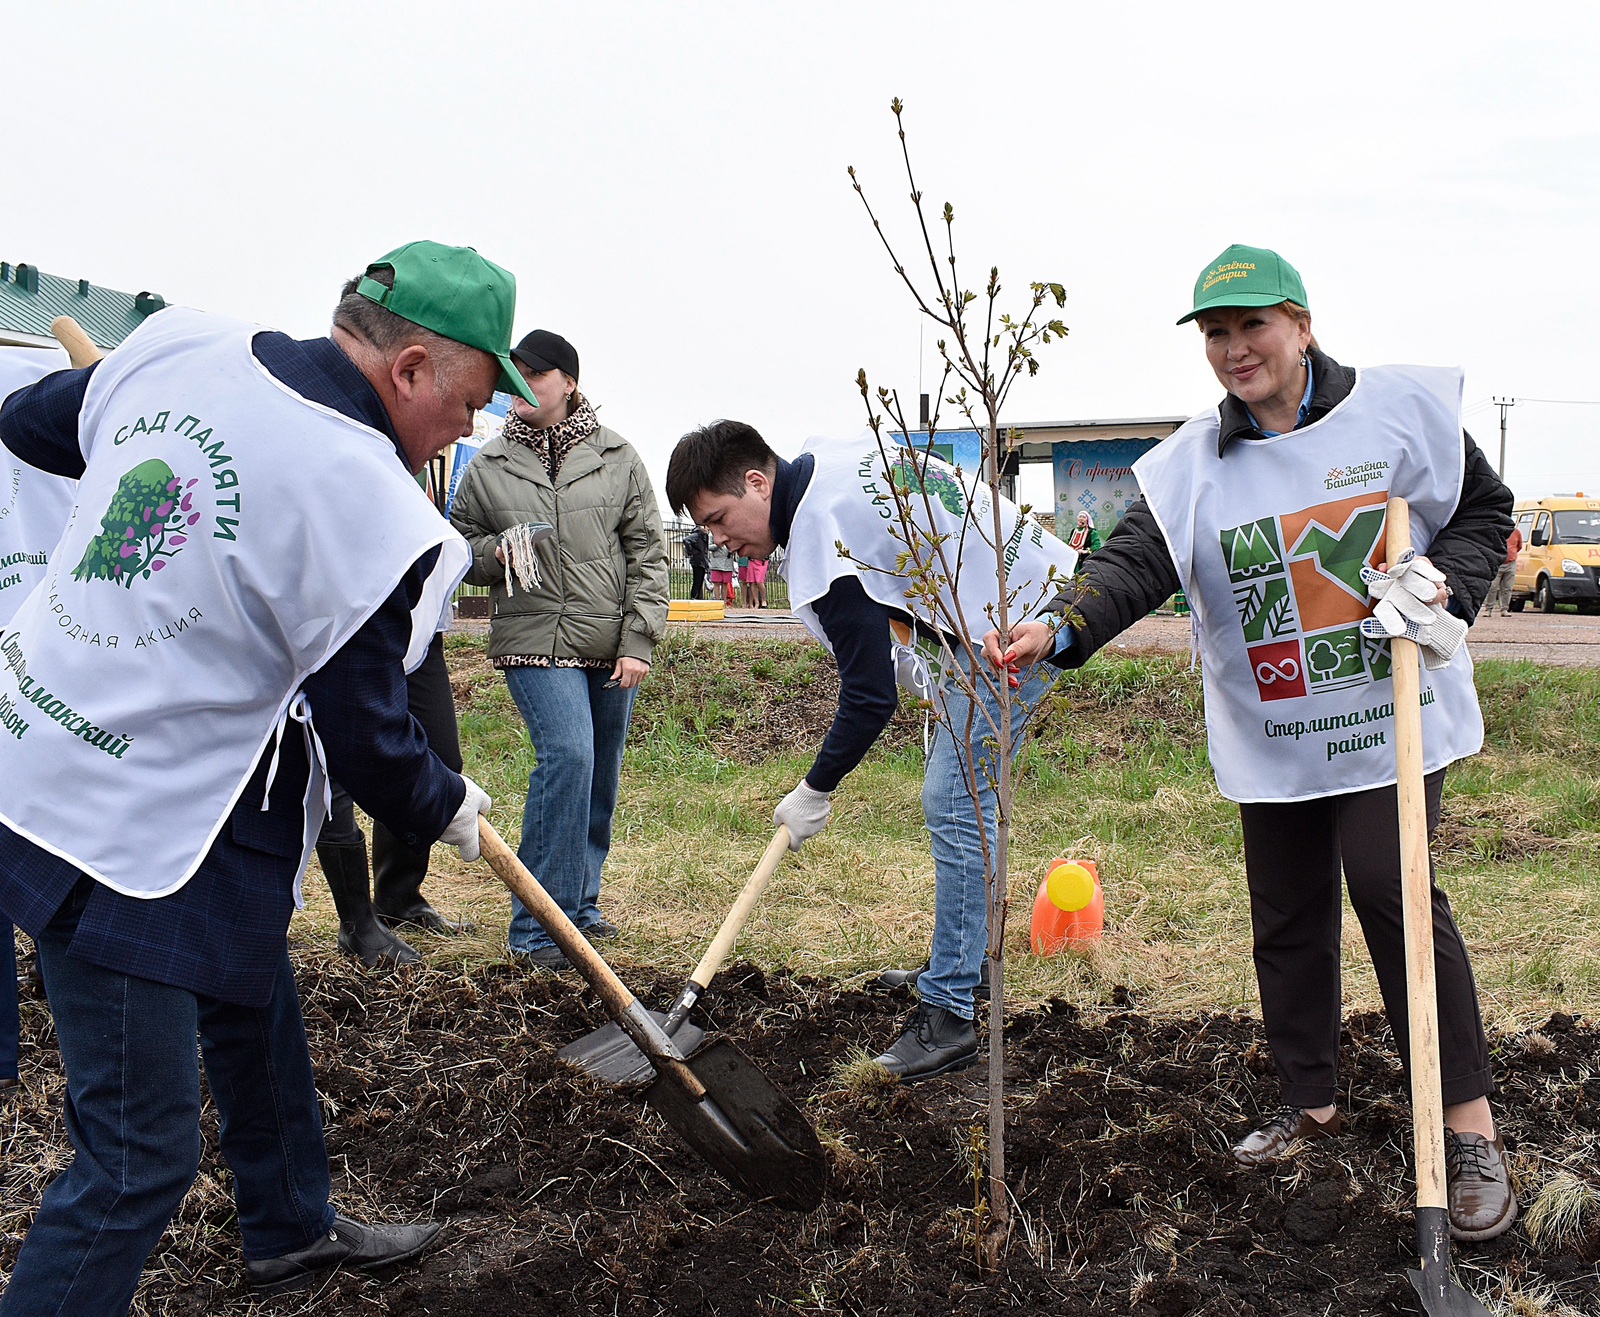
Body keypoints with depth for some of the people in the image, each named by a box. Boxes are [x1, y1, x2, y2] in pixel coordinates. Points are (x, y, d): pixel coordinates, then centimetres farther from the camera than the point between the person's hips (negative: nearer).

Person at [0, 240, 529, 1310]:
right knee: (139, 1154, 1)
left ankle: (292, 1230, 47)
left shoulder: (179, 343, -2)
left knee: (257, 1014, 26)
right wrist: (447, 809, 8)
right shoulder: (369, 509, -23)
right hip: (129, 839, -10)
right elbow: (367, 734, -11)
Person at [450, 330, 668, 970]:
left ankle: (579, 903, 29)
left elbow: (647, 551, 5)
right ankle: (537, 925, -12)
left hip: (611, 647, 3)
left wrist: (638, 640, -3)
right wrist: (495, 552, -9)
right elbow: (460, 546, 15)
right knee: (567, 758, -20)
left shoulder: (616, 456, 6)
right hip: (536, 640, -3)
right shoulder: (489, 466, 5)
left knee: (601, 777, 10)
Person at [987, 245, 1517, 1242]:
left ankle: (1471, 1123, 0)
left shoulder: (1401, 408, -3)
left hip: (1388, 713, -3)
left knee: (1392, 889, -13)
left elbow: (1482, 511, 7)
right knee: (1287, 914, 10)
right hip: (1270, 739, 3)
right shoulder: (1192, 466, -1)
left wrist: (1445, 592, -12)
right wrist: (1062, 631, -32)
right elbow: (1137, 562, -13)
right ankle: (1313, 1103, 29)